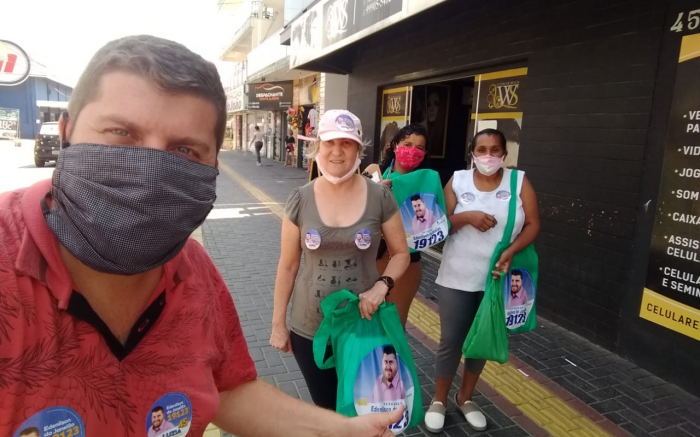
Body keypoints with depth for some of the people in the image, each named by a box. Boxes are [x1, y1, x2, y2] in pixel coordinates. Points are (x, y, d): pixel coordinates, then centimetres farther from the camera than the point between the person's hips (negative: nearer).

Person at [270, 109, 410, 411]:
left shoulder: (380, 197, -9)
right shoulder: (300, 200, -7)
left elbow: (401, 253, 0)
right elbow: (288, 266, -1)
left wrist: (382, 285, -18)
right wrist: (278, 323, 2)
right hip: (309, 329, 1)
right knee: (325, 408, 19)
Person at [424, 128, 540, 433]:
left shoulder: (519, 181, -2)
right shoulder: (458, 181, -2)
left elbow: (533, 224, -3)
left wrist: (511, 251, -19)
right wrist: (466, 217, -20)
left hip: (496, 278, 2)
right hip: (457, 278, -1)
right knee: (450, 341, 7)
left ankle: (465, 398, 37)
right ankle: (439, 400, 29)